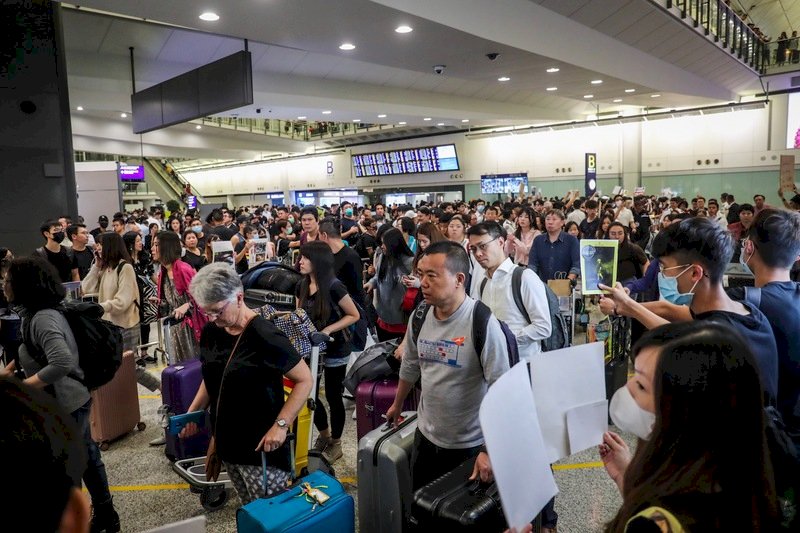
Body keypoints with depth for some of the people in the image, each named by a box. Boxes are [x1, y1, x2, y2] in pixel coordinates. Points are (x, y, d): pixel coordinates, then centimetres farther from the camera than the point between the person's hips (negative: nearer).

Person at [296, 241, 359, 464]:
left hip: (335, 349, -6)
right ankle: (324, 434, 36)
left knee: (333, 396, 7)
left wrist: (328, 330, -22)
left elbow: (354, 315, -14)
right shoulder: (302, 286, 0)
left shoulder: (334, 287, -20)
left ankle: (335, 444, 27)